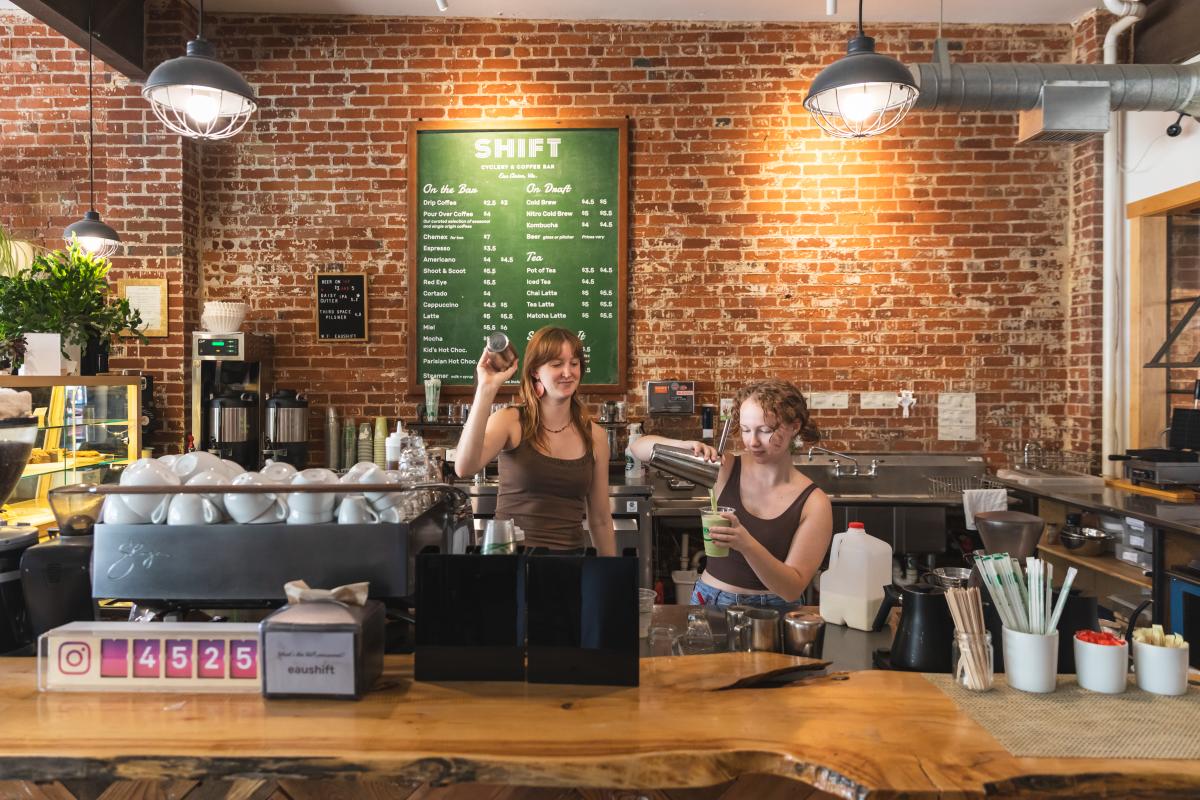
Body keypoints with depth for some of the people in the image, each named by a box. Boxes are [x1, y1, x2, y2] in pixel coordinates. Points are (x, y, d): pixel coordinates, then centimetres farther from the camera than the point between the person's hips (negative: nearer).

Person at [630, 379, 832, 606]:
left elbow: (793, 590, -10)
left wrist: (747, 545, -25)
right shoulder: (726, 470, -1)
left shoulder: (814, 503, -6)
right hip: (708, 602, 1)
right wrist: (684, 446, -20)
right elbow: (639, 447, -1)